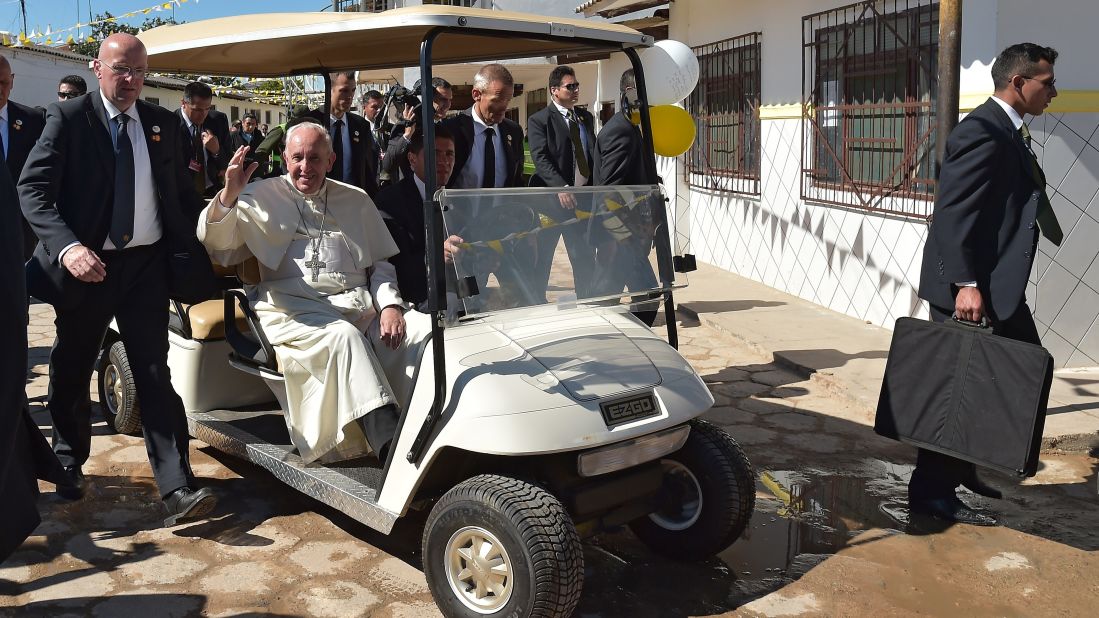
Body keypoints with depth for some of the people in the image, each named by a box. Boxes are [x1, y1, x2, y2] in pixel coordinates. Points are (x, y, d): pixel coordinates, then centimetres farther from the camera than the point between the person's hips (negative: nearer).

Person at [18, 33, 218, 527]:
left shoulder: (162, 124, 7)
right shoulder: (68, 118, -5)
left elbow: (182, 191, 14)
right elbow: (32, 190, -11)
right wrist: (66, 246, -26)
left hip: (146, 264, 2)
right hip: (86, 265, -1)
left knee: (155, 374, -3)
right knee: (71, 373, 14)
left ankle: (177, 489, -6)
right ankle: (69, 464, 39)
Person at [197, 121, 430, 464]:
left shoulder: (356, 200, 23)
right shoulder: (261, 197, 16)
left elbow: (380, 263, 21)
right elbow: (217, 245, 7)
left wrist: (390, 304, 1)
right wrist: (229, 195, -9)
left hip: (360, 304, 3)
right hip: (294, 308, -3)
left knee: (425, 329, -25)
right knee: (344, 336, -37)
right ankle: (390, 447, -42)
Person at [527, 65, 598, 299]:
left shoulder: (586, 117, 14)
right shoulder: (539, 120, -6)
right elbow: (540, 158, -17)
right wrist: (561, 187, -30)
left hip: (583, 198, 5)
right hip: (553, 198, -5)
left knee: (585, 259, 10)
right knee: (541, 260, 5)